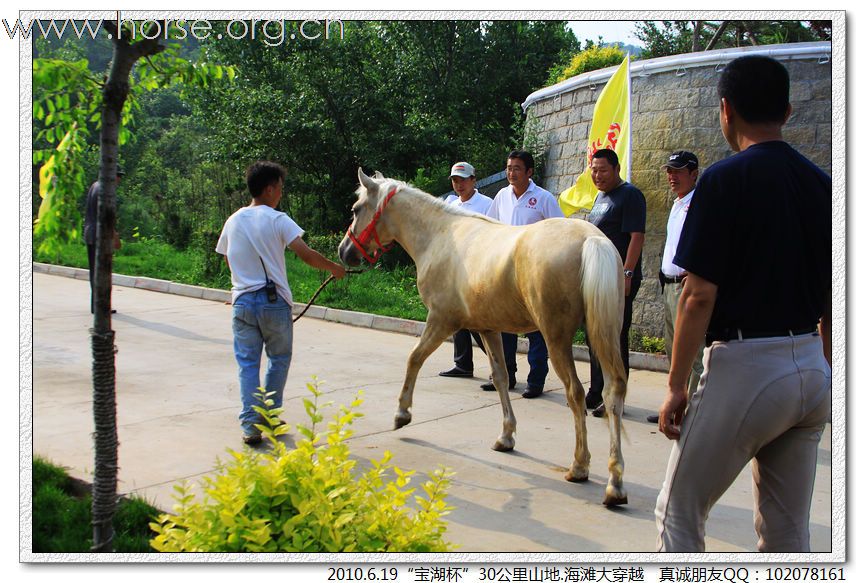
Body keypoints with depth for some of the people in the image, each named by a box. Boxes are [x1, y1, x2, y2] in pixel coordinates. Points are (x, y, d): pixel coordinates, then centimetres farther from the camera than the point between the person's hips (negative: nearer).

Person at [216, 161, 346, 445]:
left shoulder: (233, 222, 9)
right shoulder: (277, 220, -8)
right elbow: (306, 255, -15)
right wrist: (334, 268, -2)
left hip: (243, 301, 4)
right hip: (274, 301, -4)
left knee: (247, 363, 5)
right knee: (279, 358, 15)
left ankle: (251, 424, -1)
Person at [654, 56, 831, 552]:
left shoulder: (725, 180, -12)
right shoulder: (821, 184, 8)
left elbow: (700, 297, -15)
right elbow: (831, 299, 13)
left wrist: (676, 385, -7)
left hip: (745, 366, -7)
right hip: (813, 370, 7)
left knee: (679, 513, 7)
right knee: (788, 530, 15)